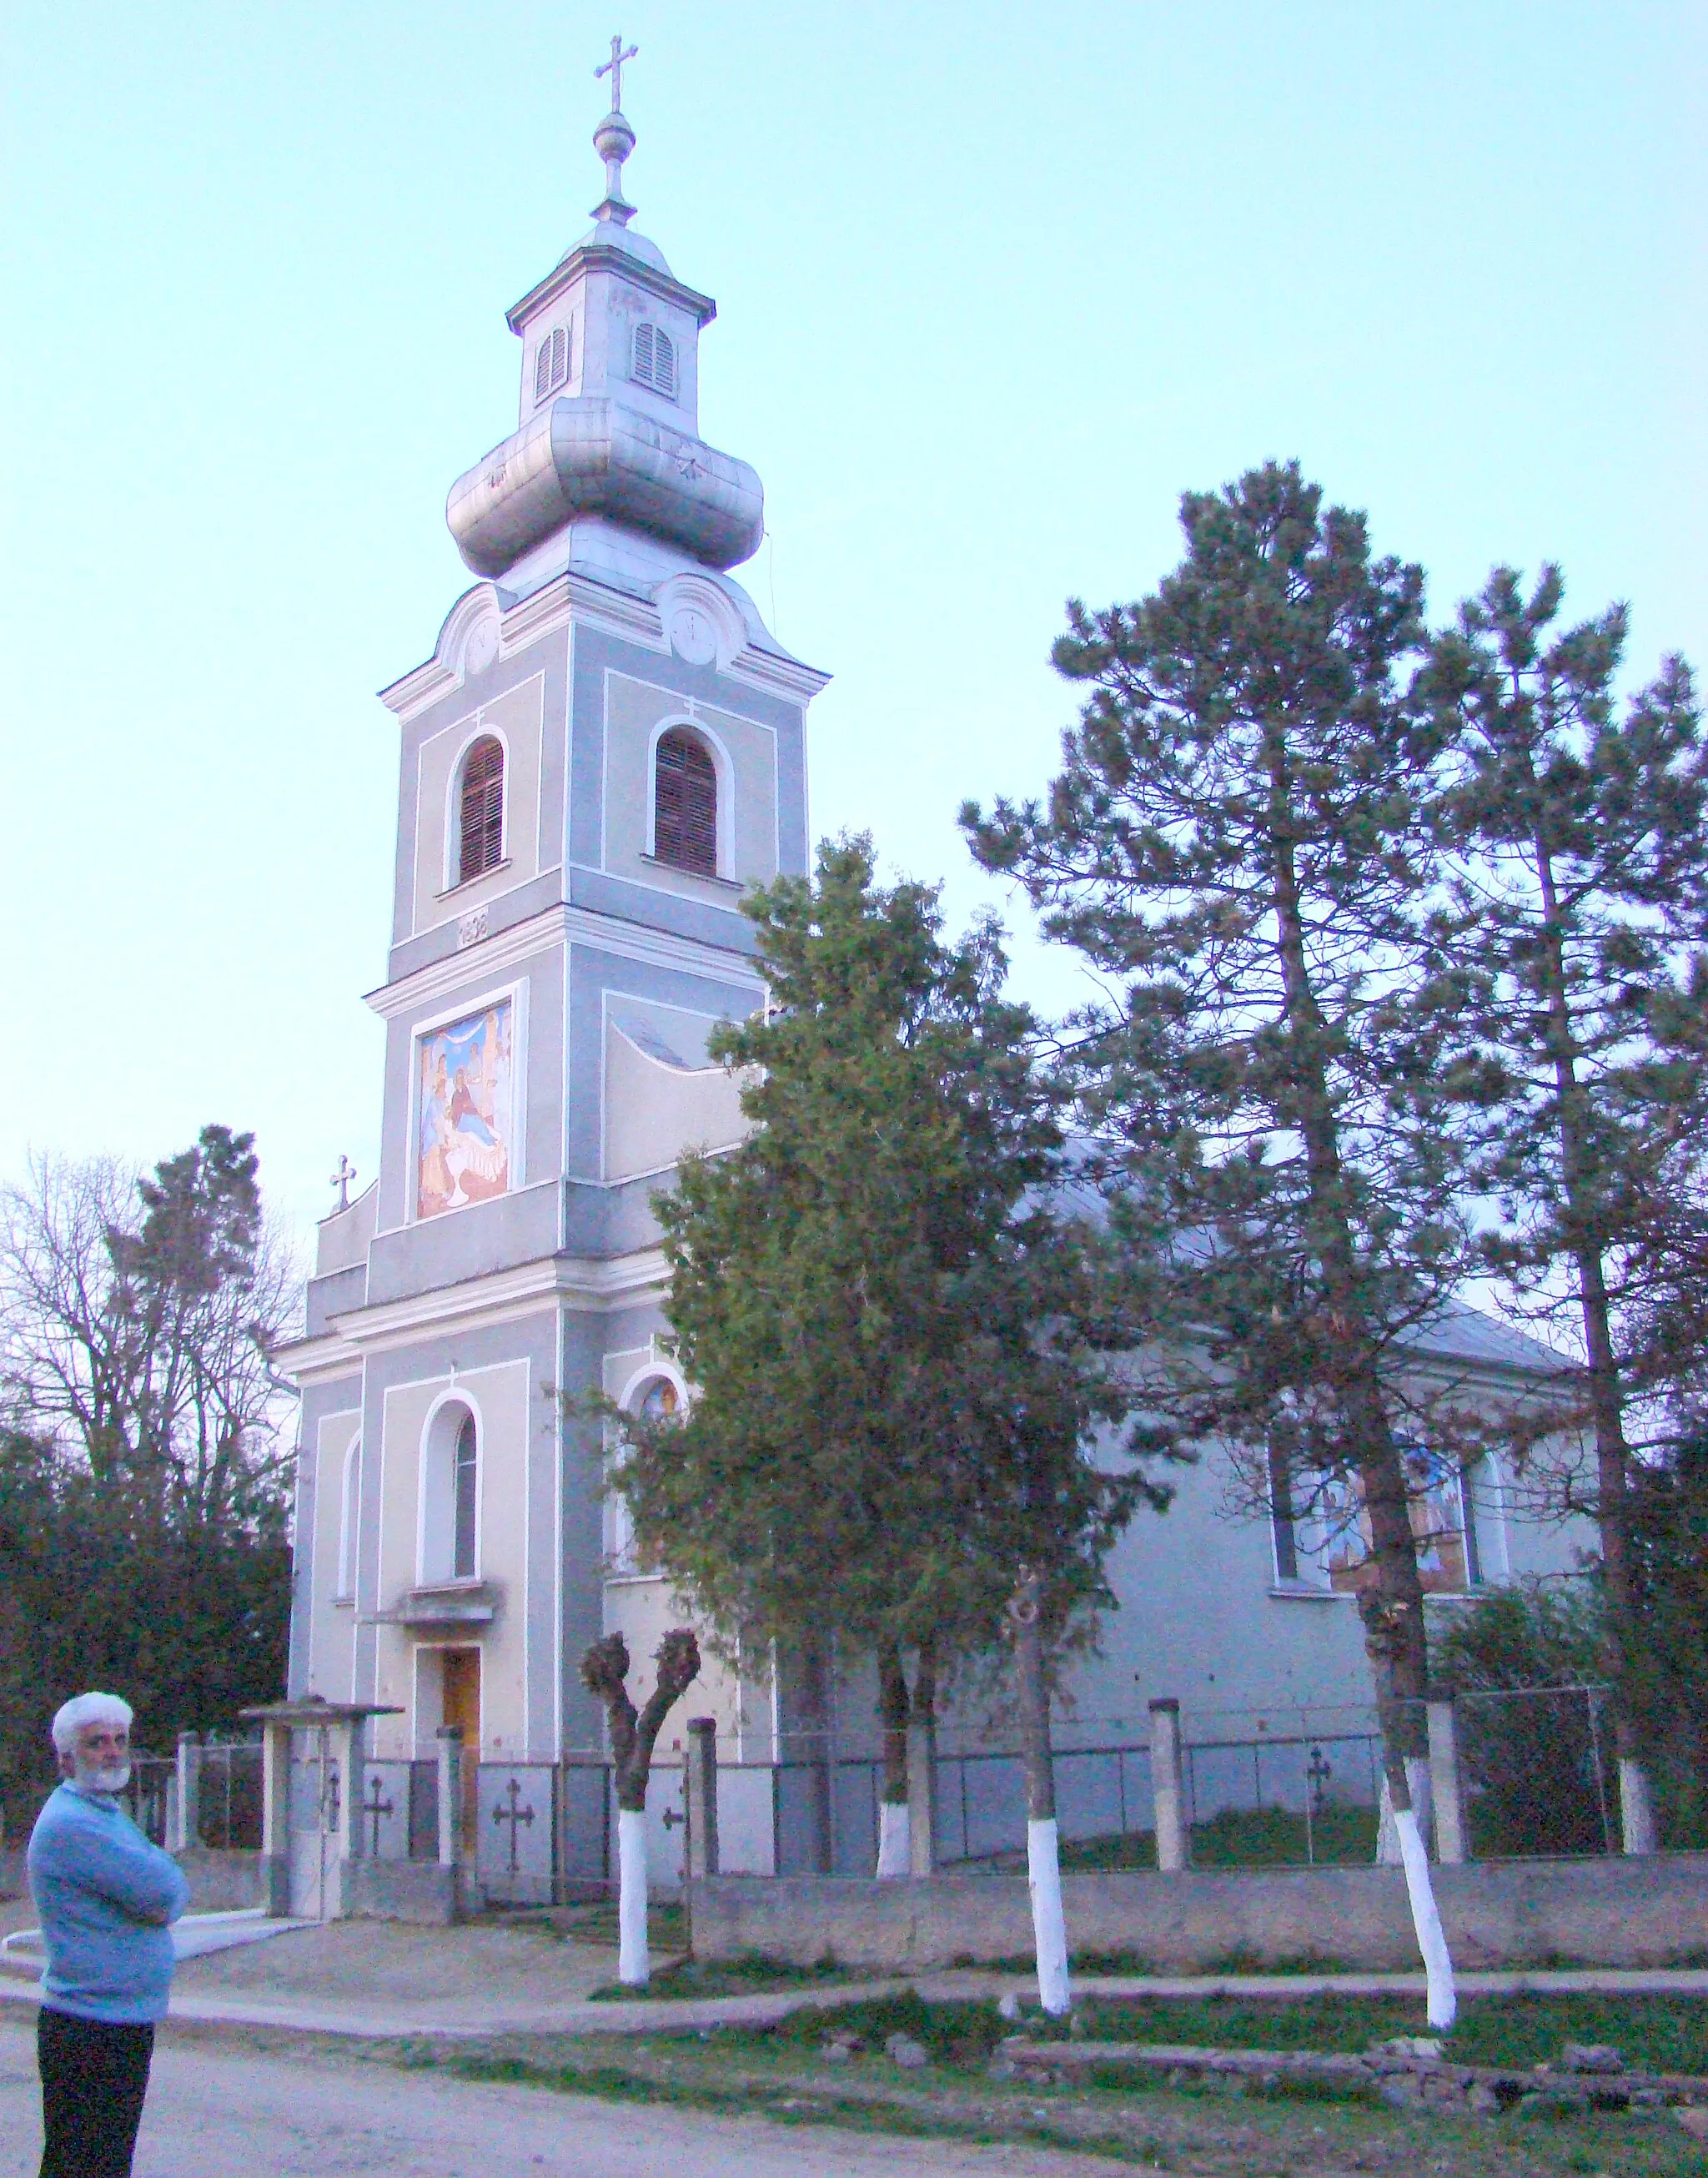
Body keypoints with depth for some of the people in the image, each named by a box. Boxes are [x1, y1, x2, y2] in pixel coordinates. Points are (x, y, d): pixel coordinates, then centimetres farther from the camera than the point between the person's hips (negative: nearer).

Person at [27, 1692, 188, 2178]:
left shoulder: (106, 1811, 14)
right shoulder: (71, 1823, -19)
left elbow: (172, 1891, 10)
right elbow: (165, 1893, -24)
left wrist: (162, 1890, -11)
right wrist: (162, 1867, -3)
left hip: (126, 2023, 10)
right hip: (89, 2030, -10)